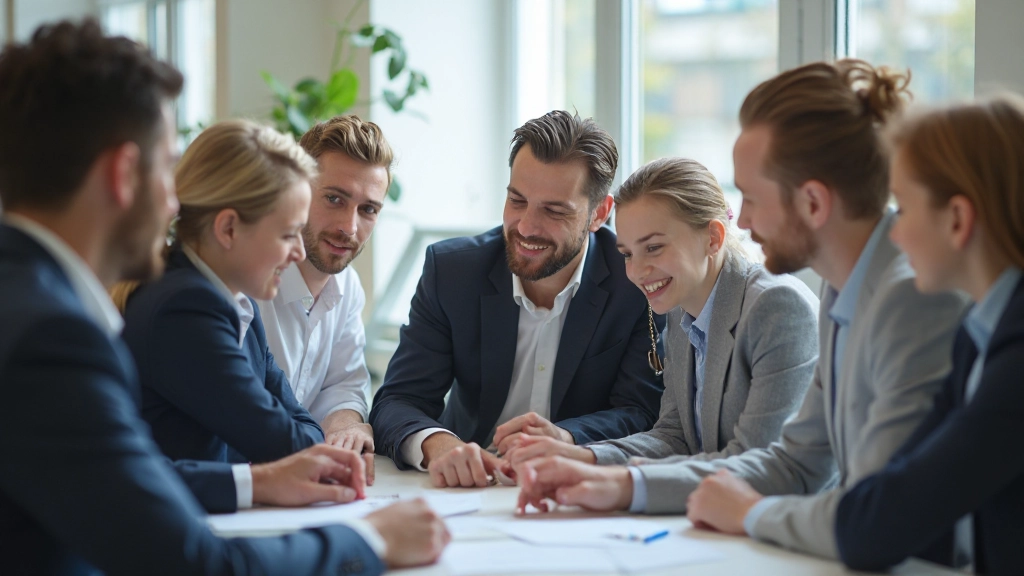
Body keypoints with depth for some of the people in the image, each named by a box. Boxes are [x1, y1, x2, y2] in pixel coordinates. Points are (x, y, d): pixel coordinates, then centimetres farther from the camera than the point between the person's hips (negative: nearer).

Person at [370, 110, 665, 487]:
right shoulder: (449, 269, -3)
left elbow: (642, 414, -9)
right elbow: (397, 402, -8)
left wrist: (564, 439, -31)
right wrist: (438, 444, -32)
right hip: (467, 485, 0)